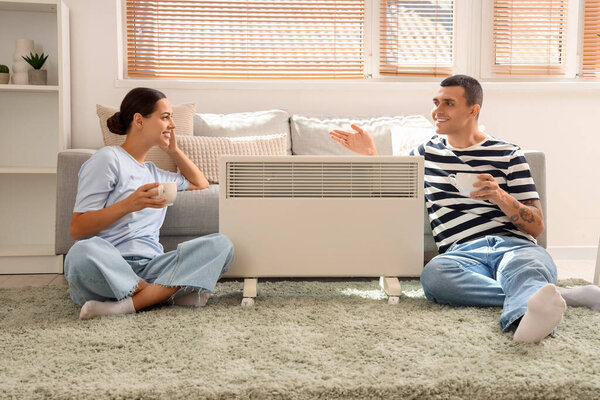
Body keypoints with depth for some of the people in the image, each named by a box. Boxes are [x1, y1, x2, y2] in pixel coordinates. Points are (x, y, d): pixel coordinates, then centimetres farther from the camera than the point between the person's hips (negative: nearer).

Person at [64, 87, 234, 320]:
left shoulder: (152, 172, 28)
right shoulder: (108, 159, 4)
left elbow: (200, 184, 41)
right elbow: (76, 229, -3)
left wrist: (173, 150, 30)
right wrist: (128, 205, -17)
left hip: (150, 266, 6)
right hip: (107, 267, -6)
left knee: (221, 244, -17)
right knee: (84, 252, -40)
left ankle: (127, 304, -28)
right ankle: (175, 291, -26)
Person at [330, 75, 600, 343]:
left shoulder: (508, 155, 16)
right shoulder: (426, 153, 26)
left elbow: (537, 226, 10)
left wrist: (500, 196, -9)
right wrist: (370, 154, 24)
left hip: (512, 243, -1)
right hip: (463, 252, 1)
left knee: (528, 264, -39)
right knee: (433, 273, -37)